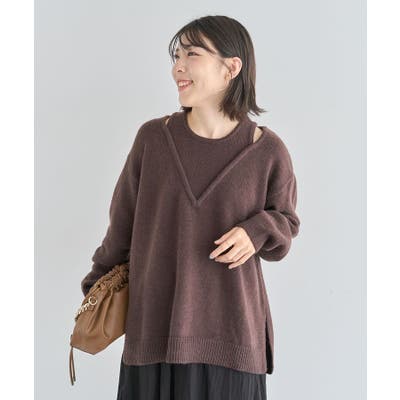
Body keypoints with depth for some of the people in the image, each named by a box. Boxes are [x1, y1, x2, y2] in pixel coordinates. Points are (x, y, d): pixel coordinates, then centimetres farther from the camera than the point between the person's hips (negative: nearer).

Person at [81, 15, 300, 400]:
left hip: (230, 335, -1)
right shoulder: (153, 137, -2)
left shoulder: (267, 151, -5)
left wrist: (256, 233, -14)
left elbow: (284, 222, 8)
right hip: (154, 329, 1)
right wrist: (96, 287, 16)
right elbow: (125, 218, 8)